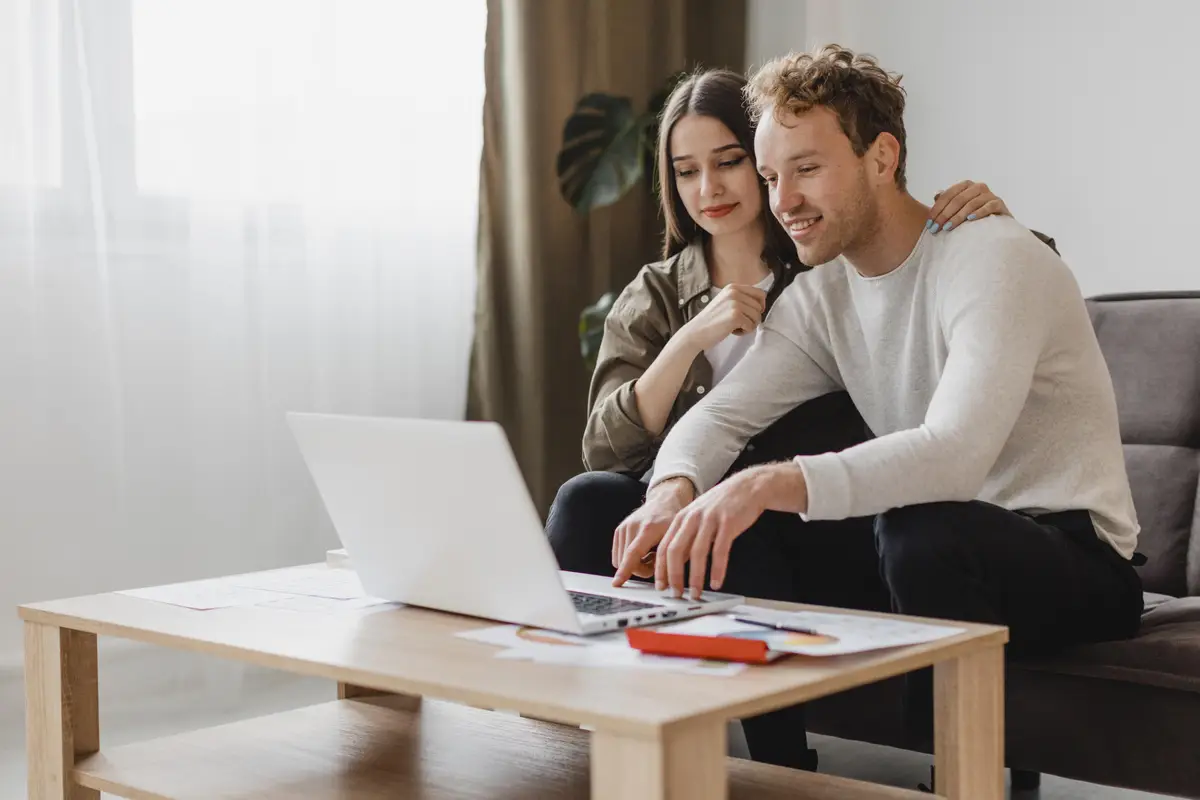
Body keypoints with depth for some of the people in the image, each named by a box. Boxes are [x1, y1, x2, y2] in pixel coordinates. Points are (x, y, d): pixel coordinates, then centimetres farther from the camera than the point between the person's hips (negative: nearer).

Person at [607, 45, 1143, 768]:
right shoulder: (819, 295, 5)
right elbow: (719, 414, -3)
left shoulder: (993, 259, -19)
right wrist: (674, 491, -27)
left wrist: (772, 483, -45)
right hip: (933, 547, 7)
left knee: (922, 528, -37)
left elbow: (956, 453, -34)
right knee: (731, 516, -8)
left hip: (1079, 561, -7)